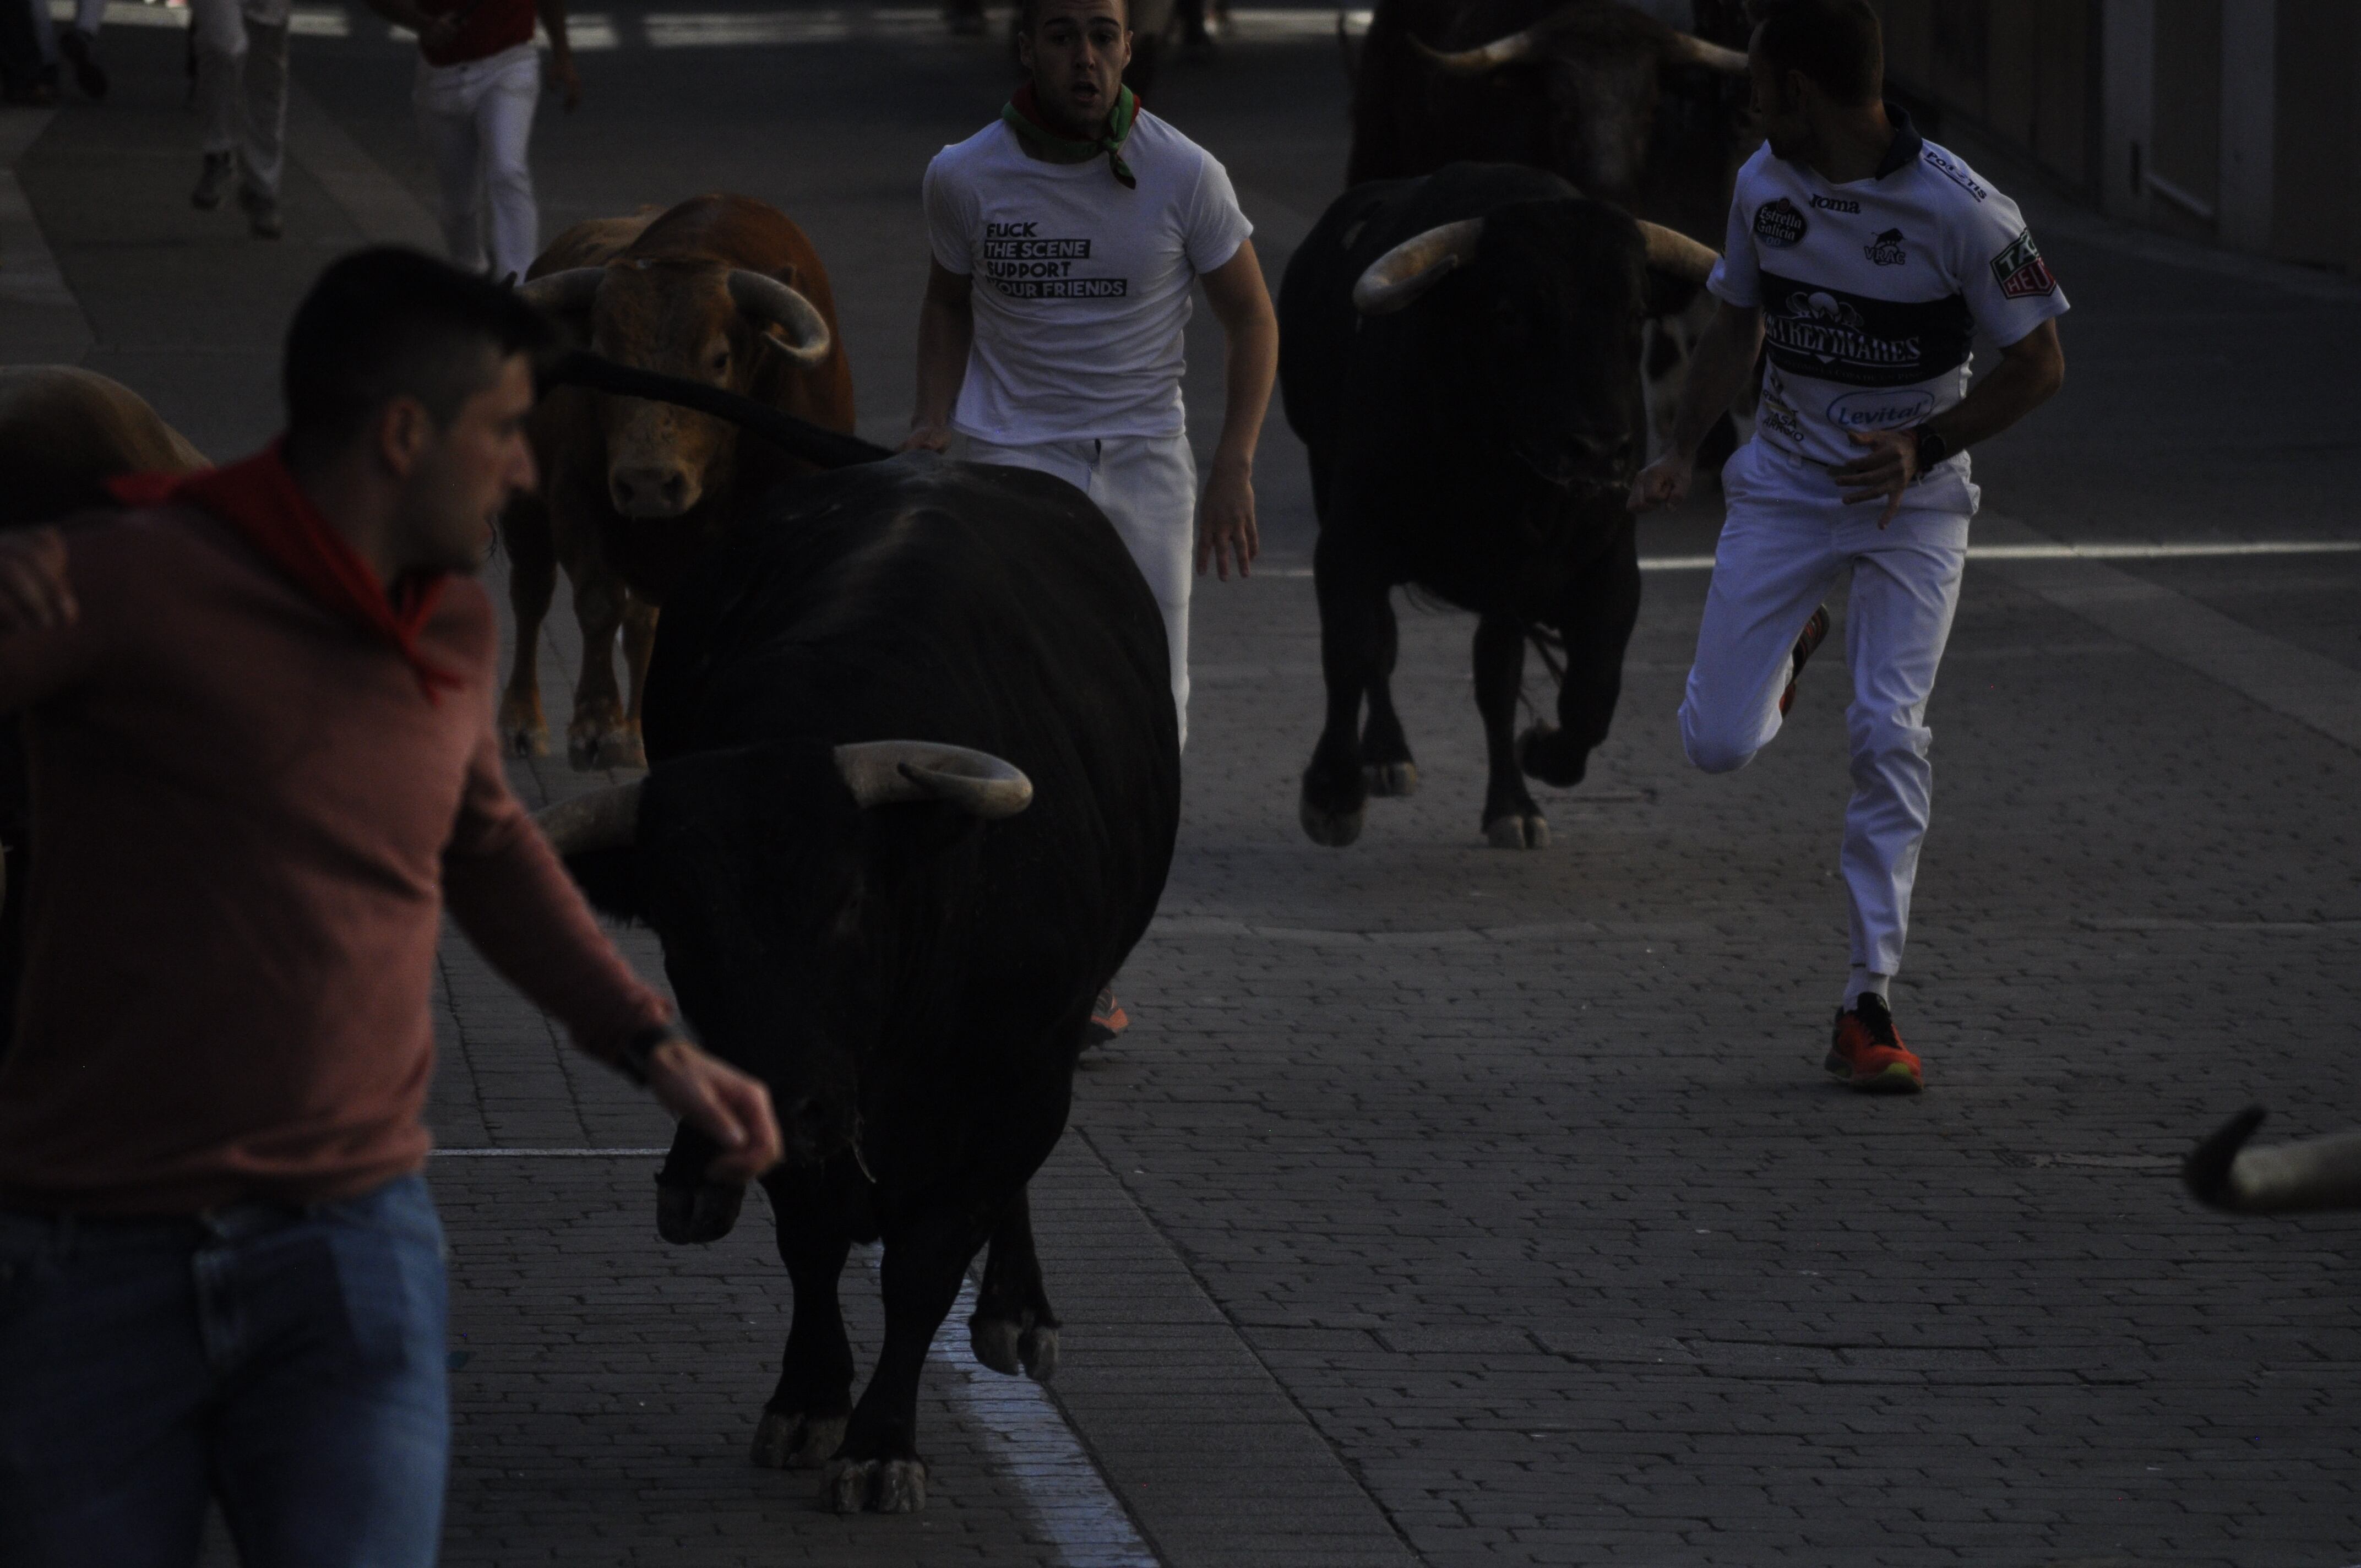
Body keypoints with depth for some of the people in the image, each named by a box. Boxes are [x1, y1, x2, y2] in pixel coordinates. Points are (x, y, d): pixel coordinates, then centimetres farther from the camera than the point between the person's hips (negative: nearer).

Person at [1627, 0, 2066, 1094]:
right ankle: (1789, 645, 33)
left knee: (1889, 734, -17)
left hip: (1913, 502, -4)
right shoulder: (1764, 184, -5)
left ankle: (1869, 1005, -8)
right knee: (1719, 745, -5)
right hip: (1787, 487, 4)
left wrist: (1925, 448, -21)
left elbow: (2040, 365, -11)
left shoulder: (1961, 210, -19)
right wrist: (1681, 454, 2)